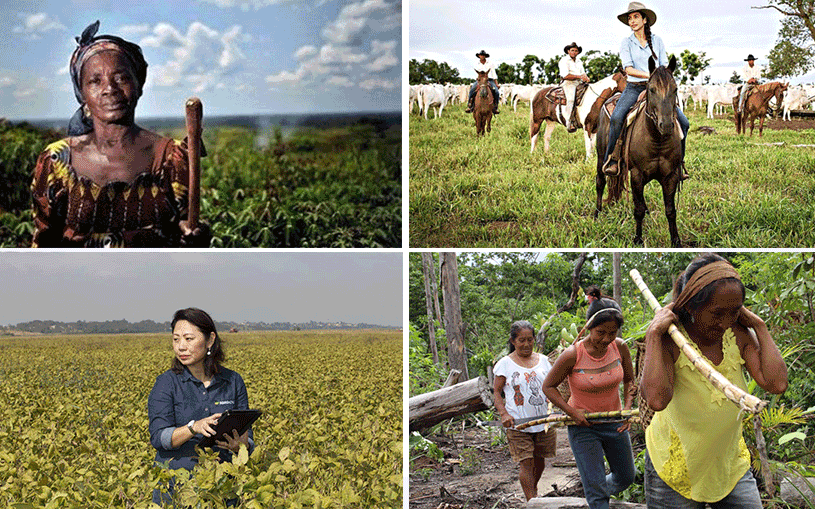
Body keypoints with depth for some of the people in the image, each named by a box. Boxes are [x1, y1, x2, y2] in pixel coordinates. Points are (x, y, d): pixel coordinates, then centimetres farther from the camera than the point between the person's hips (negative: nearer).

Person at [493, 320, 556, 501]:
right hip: (518, 424, -3)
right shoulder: (505, 363, -1)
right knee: (526, 464, -8)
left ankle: (533, 490, 38)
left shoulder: (542, 360, 9)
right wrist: (503, 414, -14)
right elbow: (496, 391, 0)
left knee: (539, 461, 13)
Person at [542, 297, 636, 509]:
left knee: (625, 478, 18)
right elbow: (548, 386, -10)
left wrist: (627, 408, -12)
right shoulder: (572, 355, -23)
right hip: (583, 426, -4)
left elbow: (629, 381, 4)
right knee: (595, 487, -4)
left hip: (614, 424, 4)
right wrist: (572, 412, -20)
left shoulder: (620, 347, -12)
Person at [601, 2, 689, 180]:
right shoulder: (626, 43, 4)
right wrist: (650, 75, -22)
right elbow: (628, 69, -8)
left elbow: (664, 67, 9)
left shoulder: (657, 41, 10)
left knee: (683, 122, -11)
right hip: (634, 88, -2)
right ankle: (611, 160, -22)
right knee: (616, 118, -31)